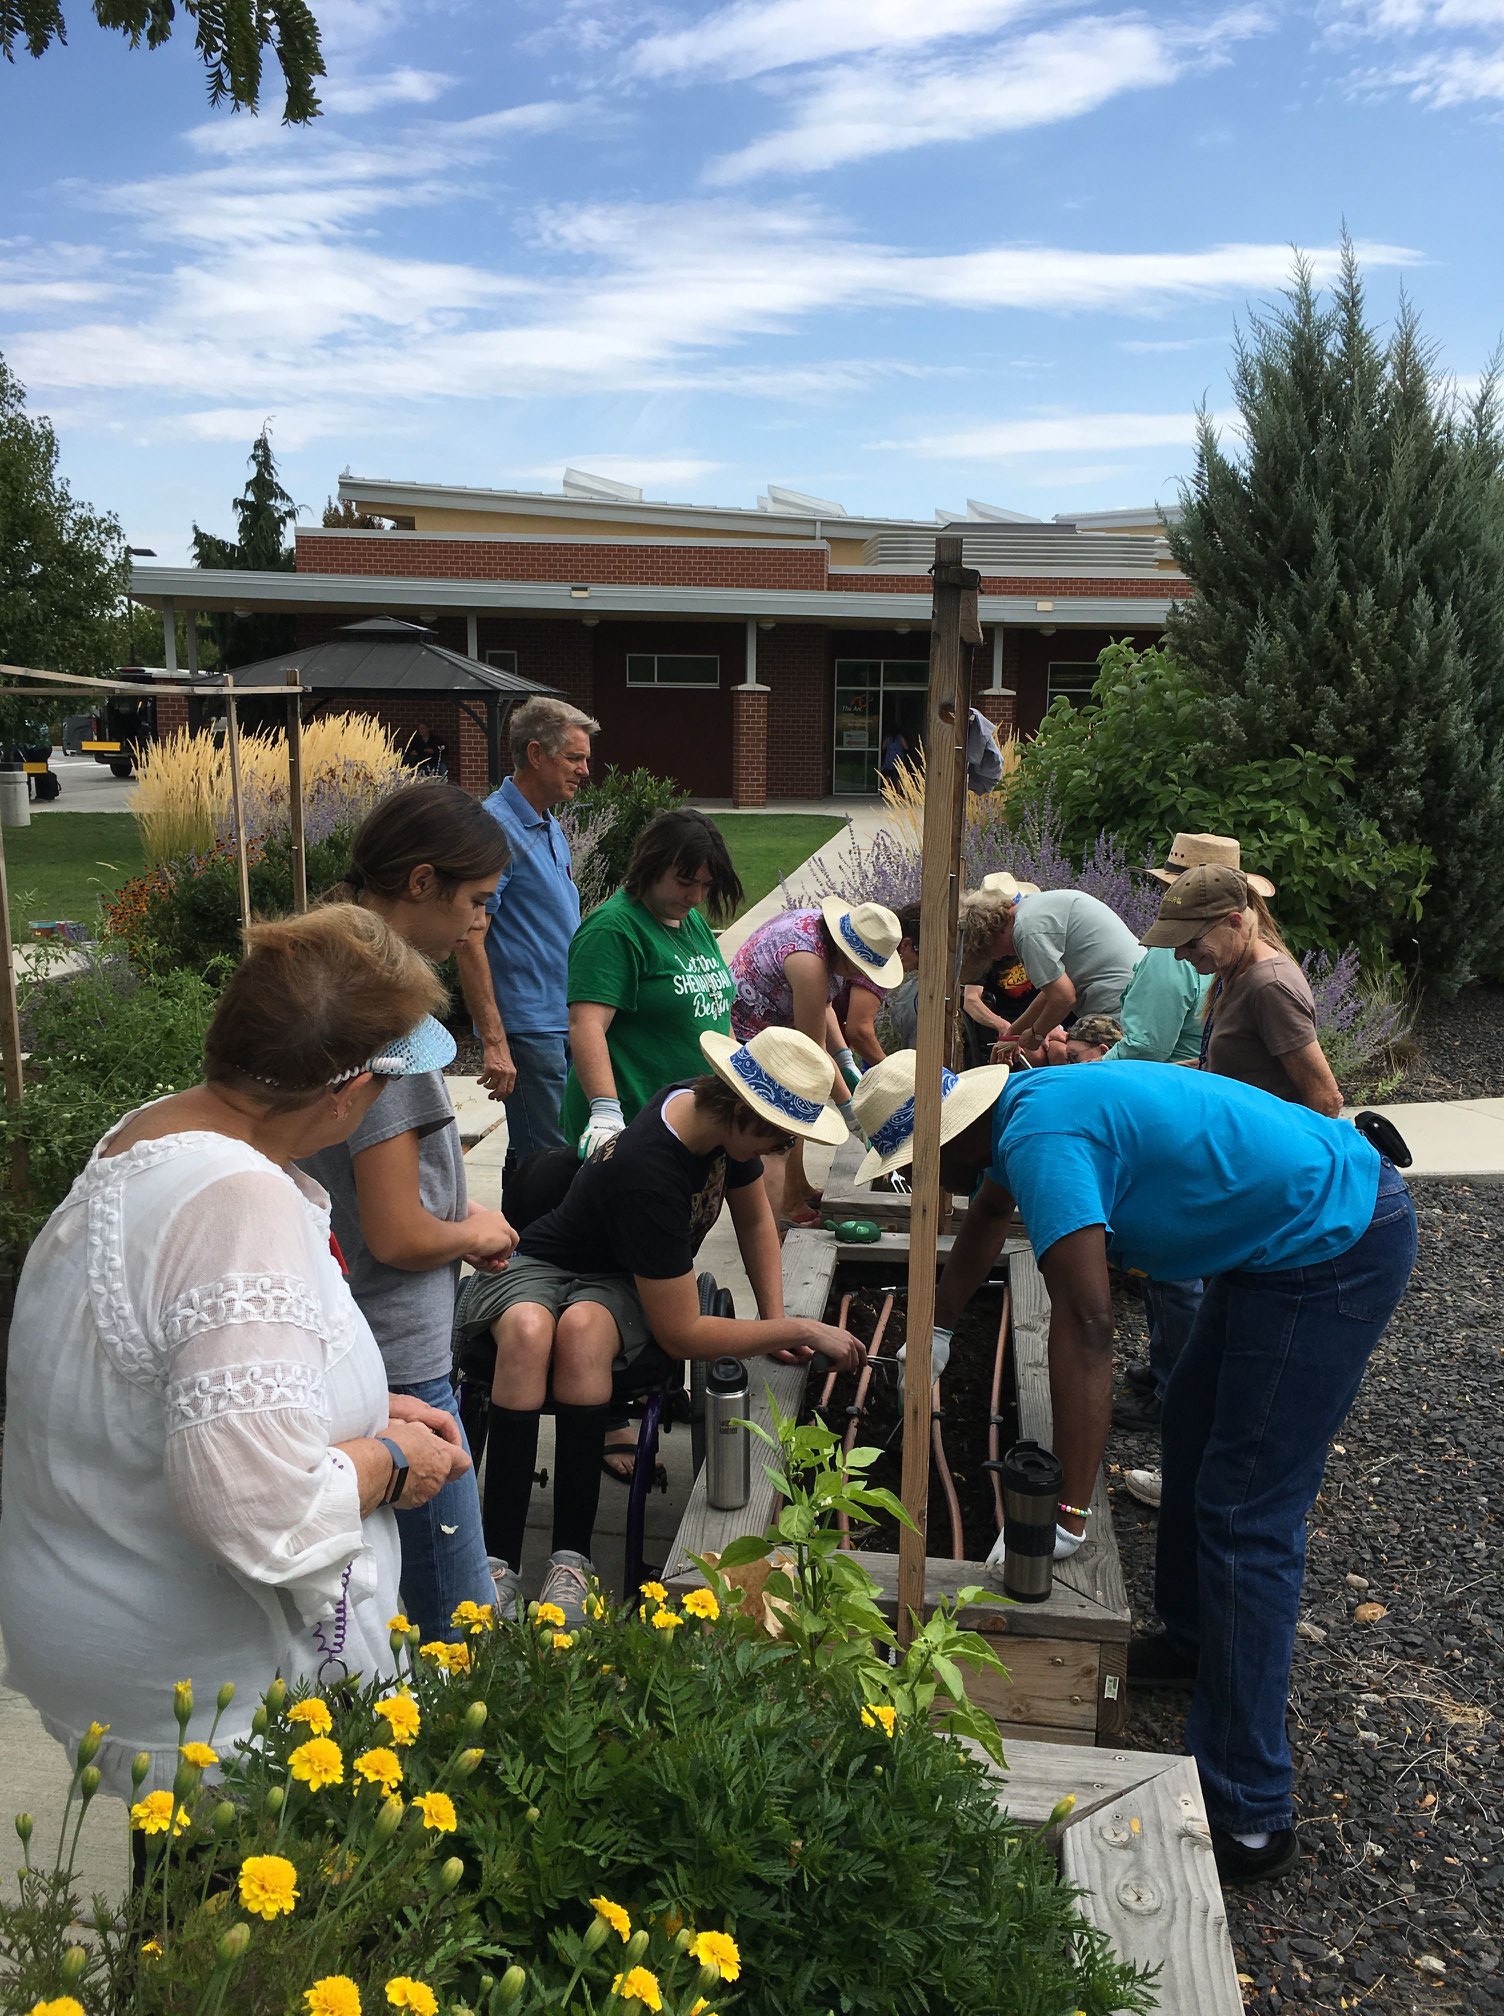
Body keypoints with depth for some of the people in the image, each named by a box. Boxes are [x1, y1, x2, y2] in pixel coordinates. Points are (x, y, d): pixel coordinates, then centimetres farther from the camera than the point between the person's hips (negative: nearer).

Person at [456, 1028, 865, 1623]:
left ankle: (572, 1559, -29)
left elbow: (755, 1220, 11)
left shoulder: (719, 1109, -10)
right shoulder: (647, 1174, -34)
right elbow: (681, 1334, -28)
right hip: (540, 1264, -5)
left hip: (621, 1282, 5)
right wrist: (802, 1331, -20)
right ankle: (501, 1564, -34)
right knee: (528, 1330, -40)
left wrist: (776, 1318, -1)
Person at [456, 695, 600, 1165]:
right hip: (528, 1028, -9)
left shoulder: (551, 827, 15)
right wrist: (494, 1043, -23)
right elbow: (469, 941, -19)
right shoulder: (496, 827, -14)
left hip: (565, 1021, 9)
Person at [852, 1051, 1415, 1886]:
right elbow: (989, 1216, 28)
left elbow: (1086, 1324, -30)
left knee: (1246, 1518, -8)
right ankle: (1193, 1639, 43)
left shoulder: (1041, 1141, -24)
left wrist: (1067, 1518, -27)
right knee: (1194, 1420, 24)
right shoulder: (1019, 1108, 7)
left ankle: (1248, 1817, 1)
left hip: (1336, 1247, -11)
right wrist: (936, 1335, 38)